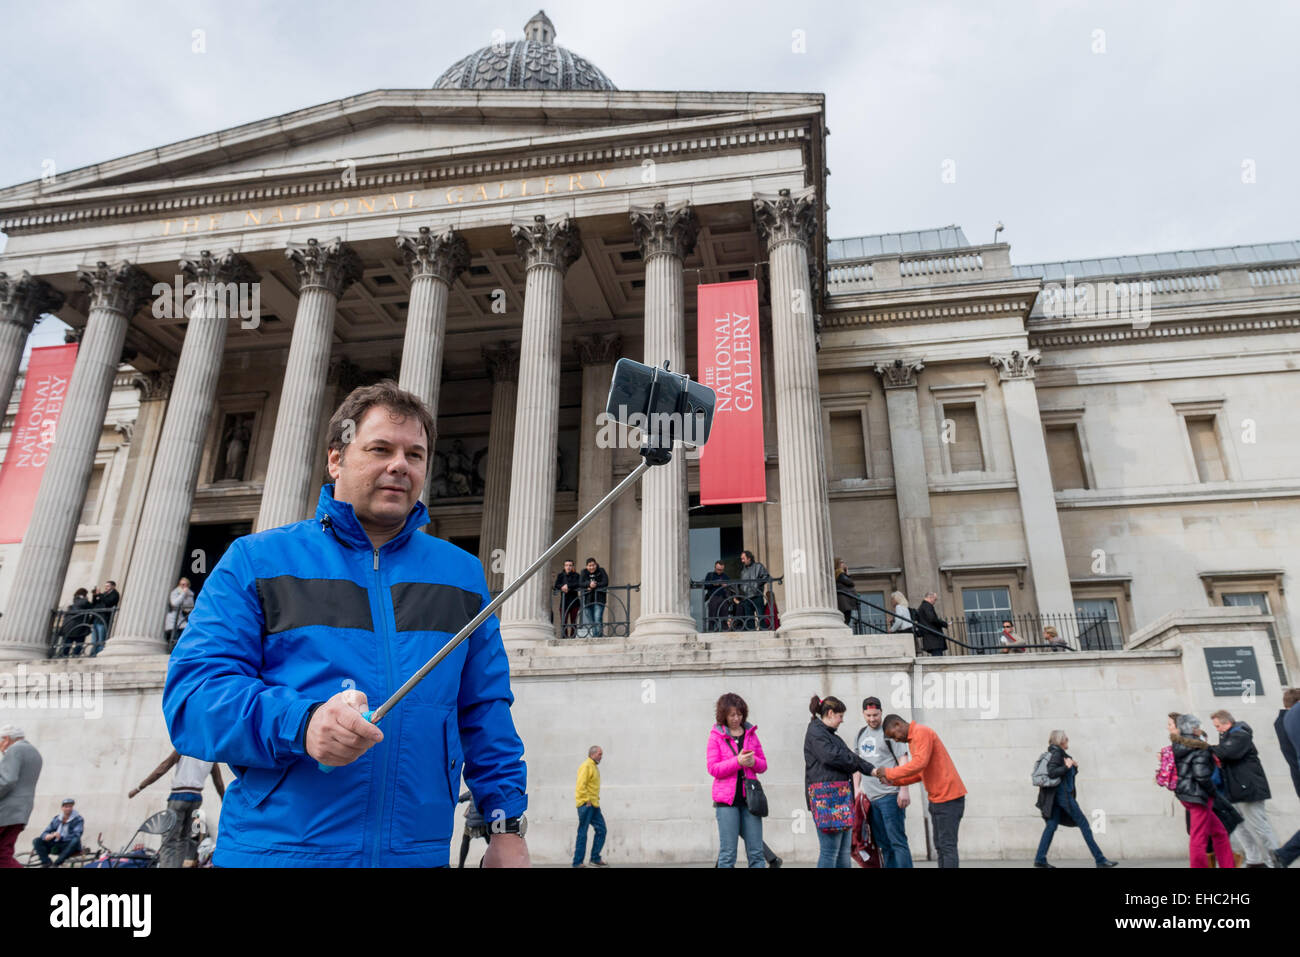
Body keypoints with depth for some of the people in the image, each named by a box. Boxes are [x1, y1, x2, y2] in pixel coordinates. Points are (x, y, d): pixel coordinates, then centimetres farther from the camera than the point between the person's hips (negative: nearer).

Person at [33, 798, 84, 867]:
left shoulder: (78, 819, -7)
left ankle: (56, 864, -32)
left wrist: (61, 837, -32)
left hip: (69, 846, -5)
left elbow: (76, 835, -19)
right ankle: (47, 862, -21)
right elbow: (46, 832, 4)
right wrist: (47, 836, -20)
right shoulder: (56, 819, 8)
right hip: (56, 845, 5)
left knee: (75, 840, -36)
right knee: (37, 841, -9)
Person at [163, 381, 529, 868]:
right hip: (273, 848, -2)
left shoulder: (462, 573, 9)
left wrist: (509, 825, 3)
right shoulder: (256, 561, 1)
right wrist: (300, 723, -24)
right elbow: (193, 692, -8)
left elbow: (486, 713, 9)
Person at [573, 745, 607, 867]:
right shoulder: (586, 766, -13)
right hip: (585, 804, -9)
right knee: (583, 833, -4)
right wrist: (587, 801, -20)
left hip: (594, 805, 10)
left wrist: (596, 799, 16)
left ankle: (595, 859, 15)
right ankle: (577, 862, 3)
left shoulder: (594, 767, 18)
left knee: (601, 830, 8)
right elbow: (581, 785, -21)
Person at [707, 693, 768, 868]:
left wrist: (754, 761, -7)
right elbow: (712, 768, -7)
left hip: (749, 798, 4)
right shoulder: (716, 736, 1)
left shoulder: (751, 734, 12)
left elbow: (763, 765, 16)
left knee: (756, 852, 3)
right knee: (727, 853, -2)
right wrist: (738, 761, -18)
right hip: (727, 800, -4)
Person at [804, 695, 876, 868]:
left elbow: (849, 756, 26)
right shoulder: (815, 732, -6)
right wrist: (853, 759, -1)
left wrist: (872, 770, 15)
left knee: (845, 851, 9)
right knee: (830, 851, -10)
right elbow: (831, 755, -18)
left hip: (842, 794, 10)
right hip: (827, 795, -10)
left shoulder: (830, 734, 24)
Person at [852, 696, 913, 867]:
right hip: (869, 797, 6)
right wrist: (856, 788, 13)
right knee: (883, 844, 10)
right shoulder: (861, 735, 16)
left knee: (897, 841, -7)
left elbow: (903, 762, -8)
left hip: (890, 795, -6)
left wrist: (904, 789, -16)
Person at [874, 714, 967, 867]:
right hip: (937, 798, 10)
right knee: (940, 845, 11)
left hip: (948, 797, -10)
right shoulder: (913, 739, 17)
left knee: (947, 845, -9)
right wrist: (894, 781, 4)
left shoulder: (921, 732, -14)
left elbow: (919, 764, -26)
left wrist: (889, 773, -19)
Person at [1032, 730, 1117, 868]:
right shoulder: (1056, 753, -11)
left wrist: (1074, 766, 5)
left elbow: (1070, 773, 23)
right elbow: (1051, 772, -21)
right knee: (1084, 824, -2)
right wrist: (1066, 766, -20)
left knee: (1051, 825, 5)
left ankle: (1040, 859, 2)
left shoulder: (1060, 753, 18)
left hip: (1057, 796, 9)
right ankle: (1100, 859, 2)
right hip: (1063, 794, -9)